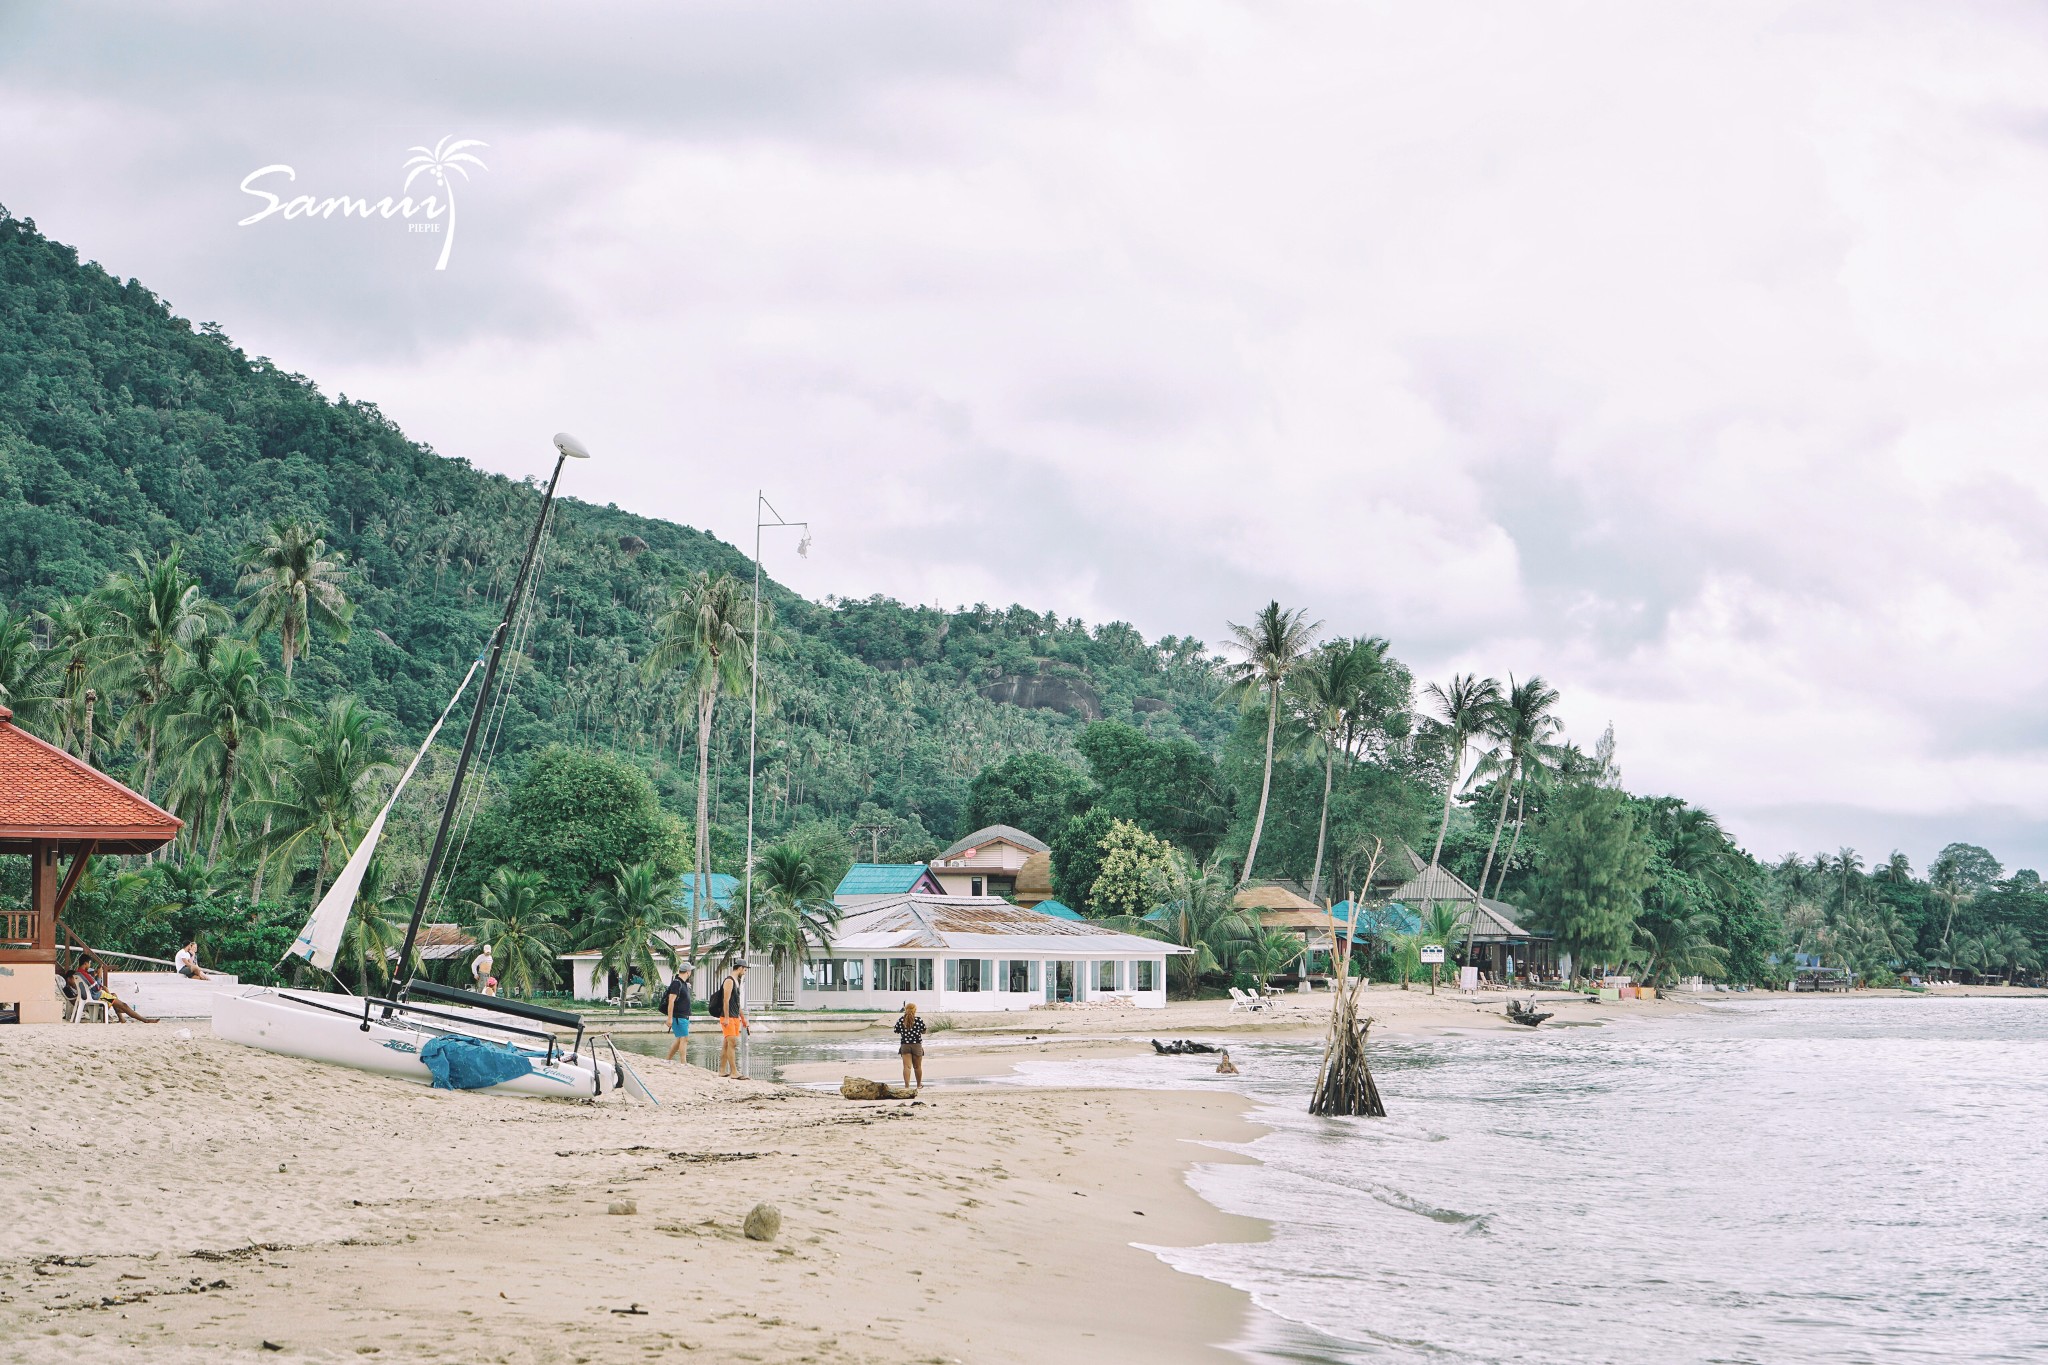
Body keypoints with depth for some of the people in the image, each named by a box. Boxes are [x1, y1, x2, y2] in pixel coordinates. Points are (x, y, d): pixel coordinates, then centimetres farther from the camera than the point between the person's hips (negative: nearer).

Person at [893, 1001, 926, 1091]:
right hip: (917, 1045, 0)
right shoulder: (919, 1020, -5)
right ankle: (919, 1085, 32)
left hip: (904, 1045, 0)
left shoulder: (900, 1021, -2)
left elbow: (897, 1032, 5)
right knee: (917, 1066, 15)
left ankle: (907, 1086, -18)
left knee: (907, 1066, -5)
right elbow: (924, 1031, 5)